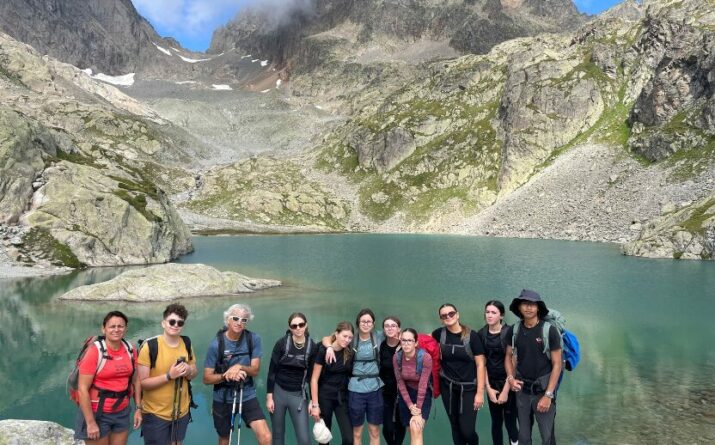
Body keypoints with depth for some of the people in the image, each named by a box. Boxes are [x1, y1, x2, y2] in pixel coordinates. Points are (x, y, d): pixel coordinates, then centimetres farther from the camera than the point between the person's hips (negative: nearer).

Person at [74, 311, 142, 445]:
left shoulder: (130, 350, 0)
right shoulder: (95, 352, -16)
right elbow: (82, 389, -16)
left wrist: (138, 408, 5)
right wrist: (90, 422, -17)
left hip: (122, 412, 5)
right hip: (97, 413, -5)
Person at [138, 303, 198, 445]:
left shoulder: (187, 343, -1)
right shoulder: (149, 346, -17)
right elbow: (142, 383, -17)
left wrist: (188, 371, -13)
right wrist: (169, 376, -27)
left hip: (182, 411, 5)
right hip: (156, 413, -5)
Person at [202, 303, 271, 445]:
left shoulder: (254, 339, -11)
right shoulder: (216, 344, -15)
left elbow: (255, 370, -7)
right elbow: (207, 379, -10)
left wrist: (240, 367, -27)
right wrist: (225, 375, -28)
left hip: (247, 397, 0)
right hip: (222, 400, 0)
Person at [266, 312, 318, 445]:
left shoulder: (312, 347, -5)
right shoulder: (282, 343, -9)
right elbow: (272, 371, -5)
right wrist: (269, 396, -7)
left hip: (298, 395, 1)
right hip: (278, 392, -1)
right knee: (278, 434, 11)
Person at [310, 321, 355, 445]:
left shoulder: (349, 352, -3)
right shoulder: (323, 350, -14)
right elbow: (314, 379, -12)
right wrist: (315, 404, -13)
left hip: (342, 397, 3)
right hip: (325, 397, -3)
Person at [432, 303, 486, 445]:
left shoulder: (471, 336, -11)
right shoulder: (440, 333, -2)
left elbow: (480, 364, -10)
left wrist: (480, 392, -12)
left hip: (468, 388, -3)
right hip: (448, 387, 3)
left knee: (467, 430, -5)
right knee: (455, 427, 11)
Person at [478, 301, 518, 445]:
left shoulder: (509, 332, -12)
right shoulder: (481, 334, -1)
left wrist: (505, 390, -11)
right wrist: (488, 388, -1)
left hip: (508, 383, -3)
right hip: (492, 383, 3)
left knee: (510, 422, -2)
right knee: (496, 422, 10)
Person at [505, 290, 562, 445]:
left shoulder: (549, 330, -13)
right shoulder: (515, 330, -1)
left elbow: (557, 365, -10)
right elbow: (508, 356, 11)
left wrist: (548, 395, -14)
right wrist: (510, 378, -6)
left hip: (543, 389, -3)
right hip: (522, 389, 4)